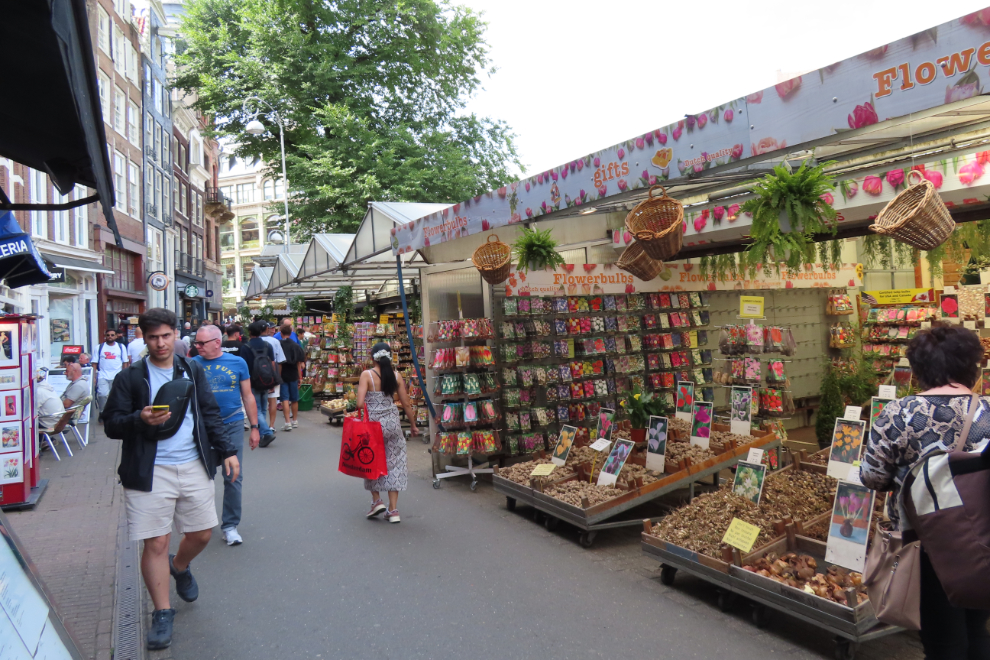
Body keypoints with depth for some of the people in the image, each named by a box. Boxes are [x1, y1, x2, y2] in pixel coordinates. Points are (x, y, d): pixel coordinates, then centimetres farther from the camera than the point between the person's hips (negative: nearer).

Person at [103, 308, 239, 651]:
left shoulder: (193, 371, 9)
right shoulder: (130, 377, -1)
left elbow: (210, 415, 12)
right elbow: (111, 424, -1)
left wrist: (226, 451, 6)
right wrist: (140, 419, -21)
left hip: (194, 467, 3)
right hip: (150, 472, -3)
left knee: (201, 534, 11)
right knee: (156, 543, -1)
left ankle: (180, 566, 45)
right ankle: (162, 614, 17)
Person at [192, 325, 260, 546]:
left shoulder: (237, 363, 0)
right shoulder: (193, 364, 0)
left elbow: (247, 396, 5)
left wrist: (254, 427, 4)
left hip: (232, 425, 0)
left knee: (233, 477, 2)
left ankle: (230, 525, 16)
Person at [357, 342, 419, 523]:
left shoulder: (367, 375, -9)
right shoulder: (396, 376, 1)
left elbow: (360, 403, -18)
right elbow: (406, 403, 4)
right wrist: (413, 425, 14)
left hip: (373, 423, -3)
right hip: (392, 423, 3)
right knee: (393, 463, 8)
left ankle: (377, 501, 16)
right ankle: (393, 510, 11)